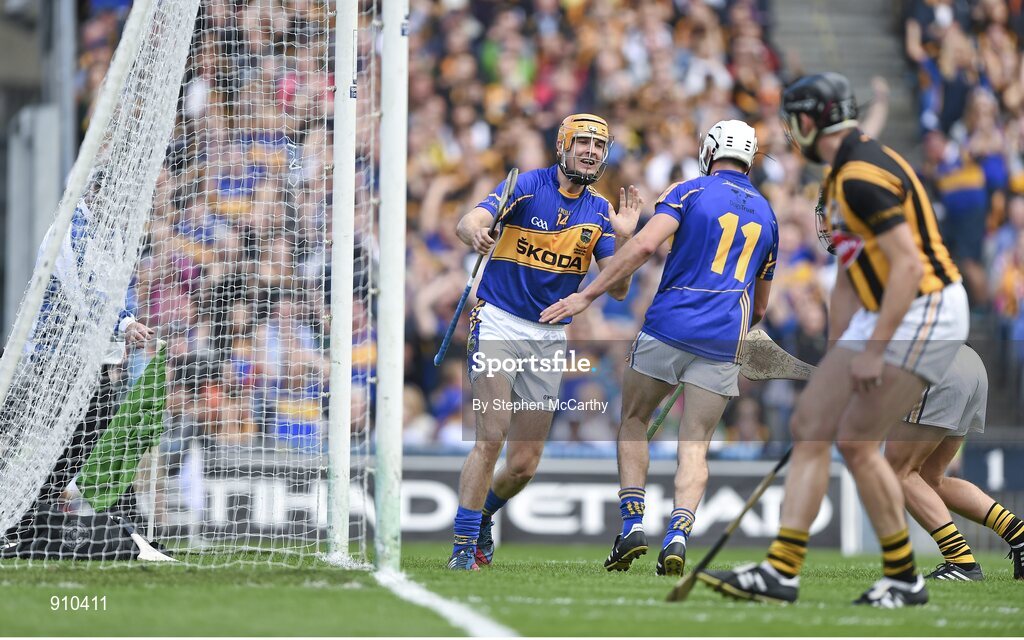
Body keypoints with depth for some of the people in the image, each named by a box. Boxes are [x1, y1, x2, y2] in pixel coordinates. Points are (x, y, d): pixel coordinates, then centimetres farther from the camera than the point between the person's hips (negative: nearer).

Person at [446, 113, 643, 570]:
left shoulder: (600, 212, 5)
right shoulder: (527, 187, -9)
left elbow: (616, 290, 0)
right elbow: (468, 221, -25)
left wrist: (622, 238, -17)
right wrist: (475, 234, -49)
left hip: (549, 340, 5)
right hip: (499, 324, -4)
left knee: (525, 463, 4)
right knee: (491, 439, -18)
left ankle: (483, 514, 32)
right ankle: (463, 544, -10)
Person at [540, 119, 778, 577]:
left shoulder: (690, 192, 2)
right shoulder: (766, 215, 18)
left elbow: (644, 246, -14)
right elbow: (760, 306, 23)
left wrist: (586, 296, -11)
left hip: (671, 325, -3)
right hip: (724, 341, 3)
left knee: (633, 420, 14)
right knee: (695, 444, 4)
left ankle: (633, 525, 2)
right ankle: (678, 536, -16)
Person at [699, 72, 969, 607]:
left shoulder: (862, 177, -19)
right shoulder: (840, 178, 14)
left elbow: (908, 266, -25)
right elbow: (851, 273, 21)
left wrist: (873, 351, -24)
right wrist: (837, 354, 19)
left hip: (926, 312, -10)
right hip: (883, 315, 10)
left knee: (855, 440, -11)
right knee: (810, 425, 5)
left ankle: (904, 579, 2)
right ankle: (781, 572, 2)